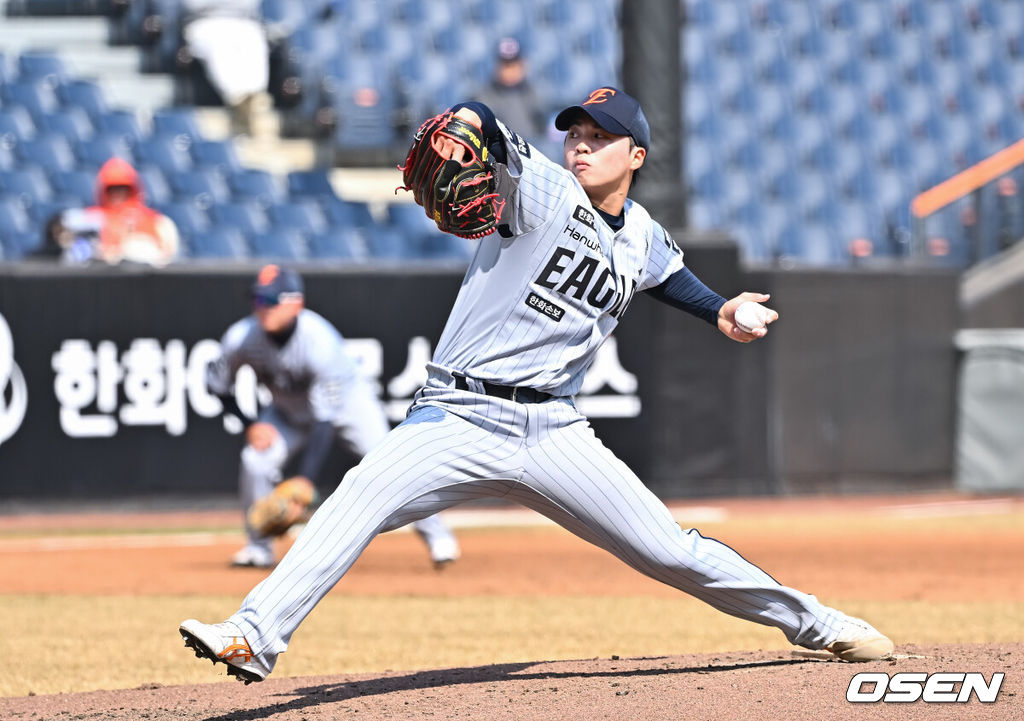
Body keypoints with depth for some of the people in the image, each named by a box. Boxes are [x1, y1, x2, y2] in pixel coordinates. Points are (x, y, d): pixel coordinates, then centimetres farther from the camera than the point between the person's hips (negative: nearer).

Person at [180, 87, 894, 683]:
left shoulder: (643, 238, 11)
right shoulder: (543, 190, -4)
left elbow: (667, 270, 35)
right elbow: (485, 127, -23)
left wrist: (722, 312, 18)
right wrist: (463, 126, -46)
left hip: (554, 433, 4)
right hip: (459, 418, -3)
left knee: (673, 552, 3)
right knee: (363, 496, -28)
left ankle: (813, 622, 22)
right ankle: (256, 639, -34)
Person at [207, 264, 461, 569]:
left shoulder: (320, 341, -39)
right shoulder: (241, 338, -27)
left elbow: (325, 418, -38)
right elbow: (217, 384, -8)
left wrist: (304, 481, -43)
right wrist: (250, 425, -21)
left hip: (348, 403, -3)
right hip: (290, 410, 3)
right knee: (255, 460, -19)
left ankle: (435, 533, 3)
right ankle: (259, 547, 0)